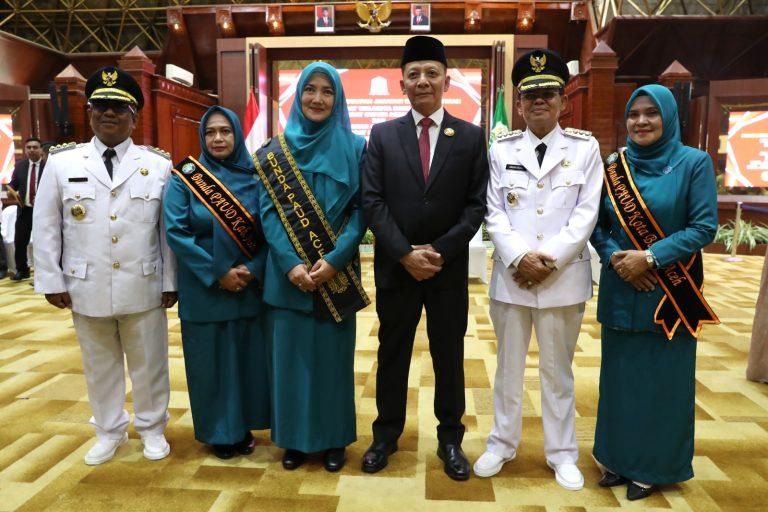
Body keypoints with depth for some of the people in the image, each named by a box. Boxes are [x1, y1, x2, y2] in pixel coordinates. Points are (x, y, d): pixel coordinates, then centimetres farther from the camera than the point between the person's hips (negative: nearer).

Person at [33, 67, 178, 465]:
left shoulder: (159, 164, 1)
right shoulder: (62, 162, 2)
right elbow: (45, 227, 5)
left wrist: (171, 282, -1)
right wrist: (51, 281, 0)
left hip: (144, 289, -1)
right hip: (86, 289, 1)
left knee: (149, 363, 11)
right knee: (100, 366, 16)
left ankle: (152, 428, 32)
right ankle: (109, 431, 35)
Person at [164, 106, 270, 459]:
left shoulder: (255, 178, 2)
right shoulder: (185, 177, -2)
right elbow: (175, 231, -9)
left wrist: (251, 270, -14)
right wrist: (218, 273, -15)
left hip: (249, 286, 2)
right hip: (204, 288, -1)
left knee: (247, 356, 9)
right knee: (210, 359, 8)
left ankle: (243, 425, 28)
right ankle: (219, 432, 26)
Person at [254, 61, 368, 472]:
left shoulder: (354, 148, 2)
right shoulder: (275, 151, 4)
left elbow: (361, 210, -4)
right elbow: (268, 211, -2)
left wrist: (334, 261, -16)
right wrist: (291, 264, -14)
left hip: (336, 272, -1)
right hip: (288, 272, 1)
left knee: (333, 354, 8)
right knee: (290, 354, 8)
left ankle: (333, 439, 26)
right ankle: (294, 438, 26)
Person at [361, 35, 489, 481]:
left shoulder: (471, 136, 2)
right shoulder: (383, 135, 3)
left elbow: (477, 204, -3)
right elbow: (373, 201, -4)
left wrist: (440, 251, -13)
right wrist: (405, 254, -13)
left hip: (449, 267, 0)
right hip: (396, 266, 1)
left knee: (449, 356, 11)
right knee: (392, 354, 12)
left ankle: (450, 439, 29)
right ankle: (386, 435, 30)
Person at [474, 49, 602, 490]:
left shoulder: (586, 147, 3)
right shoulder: (502, 149, 6)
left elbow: (587, 213, -4)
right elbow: (494, 212, 0)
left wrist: (550, 260, -14)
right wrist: (519, 258, -14)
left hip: (564, 276, -1)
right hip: (511, 275, 1)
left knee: (558, 371, 11)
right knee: (508, 366, 13)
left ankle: (562, 454, 27)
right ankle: (502, 444, 30)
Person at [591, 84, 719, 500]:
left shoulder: (694, 163, -5)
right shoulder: (614, 166, 5)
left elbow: (704, 227, -10)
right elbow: (598, 224, 6)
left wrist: (650, 258, -19)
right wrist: (615, 257, -12)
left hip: (669, 292, -3)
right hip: (620, 289, 3)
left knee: (661, 378, 7)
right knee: (620, 374, 12)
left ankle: (654, 466, 26)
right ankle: (620, 458, 29)